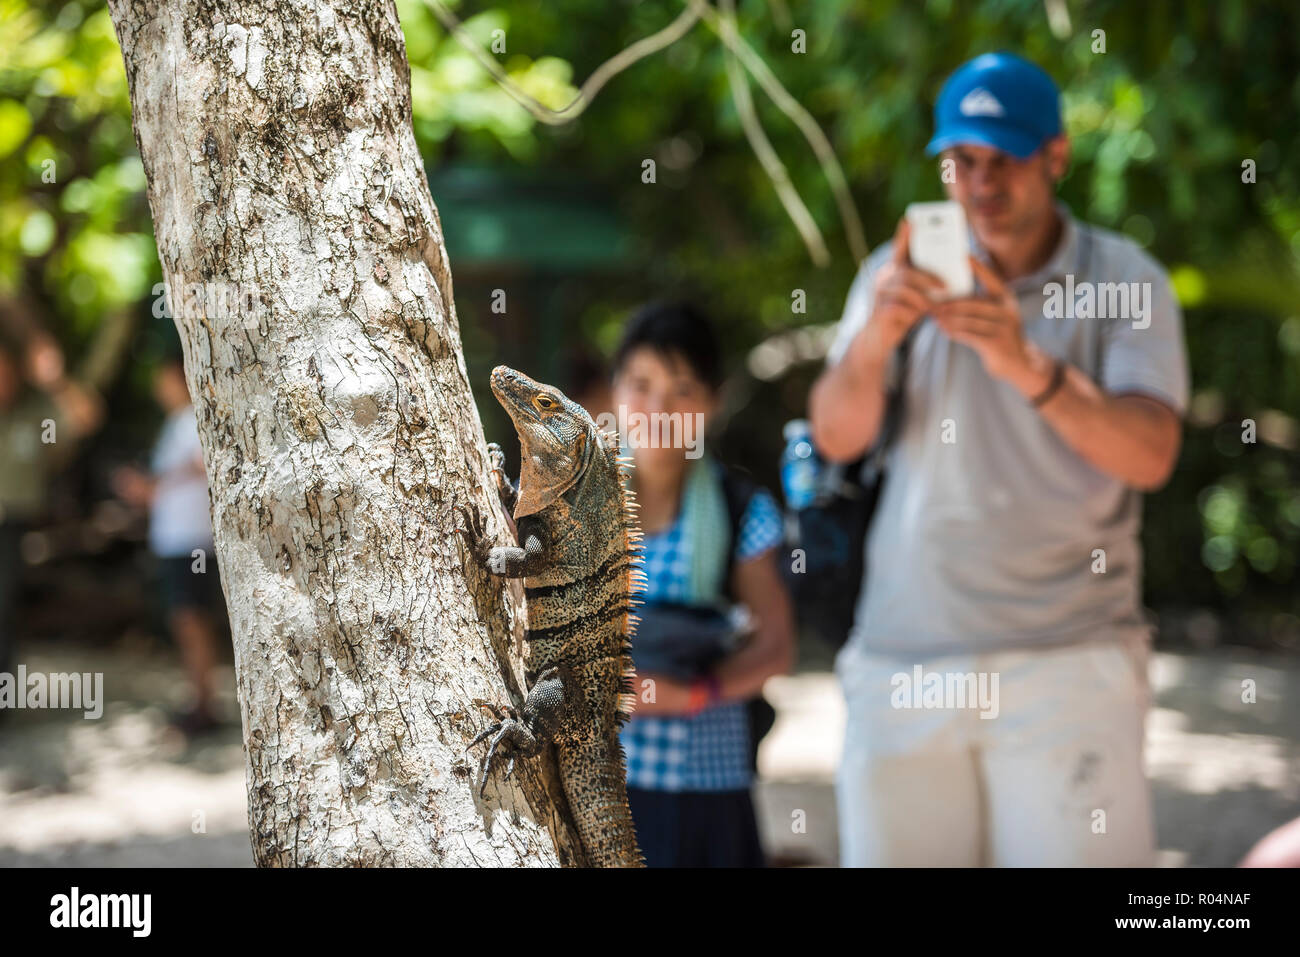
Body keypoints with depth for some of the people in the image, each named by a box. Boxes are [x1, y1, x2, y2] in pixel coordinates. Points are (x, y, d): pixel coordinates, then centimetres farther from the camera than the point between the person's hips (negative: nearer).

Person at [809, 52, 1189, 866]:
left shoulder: (1124, 278, 1)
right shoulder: (904, 272, 9)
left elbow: (1151, 455, -14)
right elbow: (837, 436, -4)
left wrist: (1028, 367, -30)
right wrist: (873, 340, -25)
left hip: (1066, 654, -2)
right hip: (903, 659, 3)